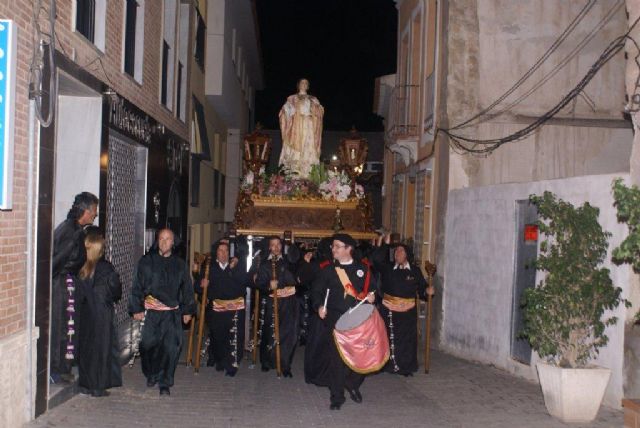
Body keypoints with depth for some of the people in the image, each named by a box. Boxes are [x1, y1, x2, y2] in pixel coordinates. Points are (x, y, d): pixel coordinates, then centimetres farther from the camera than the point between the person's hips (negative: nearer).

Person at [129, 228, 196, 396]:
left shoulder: (180, 264, 10)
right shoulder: (146, 261, 5)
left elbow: (187, 289, 14)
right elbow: (137, 286, 4)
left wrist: (187, 310, 10)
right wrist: (137, 308, -2)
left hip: (172, 314, 1)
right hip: (150, 312, -1)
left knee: (171, 348, -4)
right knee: (148, 345, 1)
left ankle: (165, 383, 7)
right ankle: (151, 375, 27)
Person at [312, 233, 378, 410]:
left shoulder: (363, 268, 6)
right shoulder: (328, 270, 4)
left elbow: (373, 287, 13)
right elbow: (317, 290, 5)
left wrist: (372, 295, -9)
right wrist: (320, 306, -12)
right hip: (336, 318, -1)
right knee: (337, 357, -3)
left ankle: (353, 384, 30)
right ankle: (337, 396, 10)